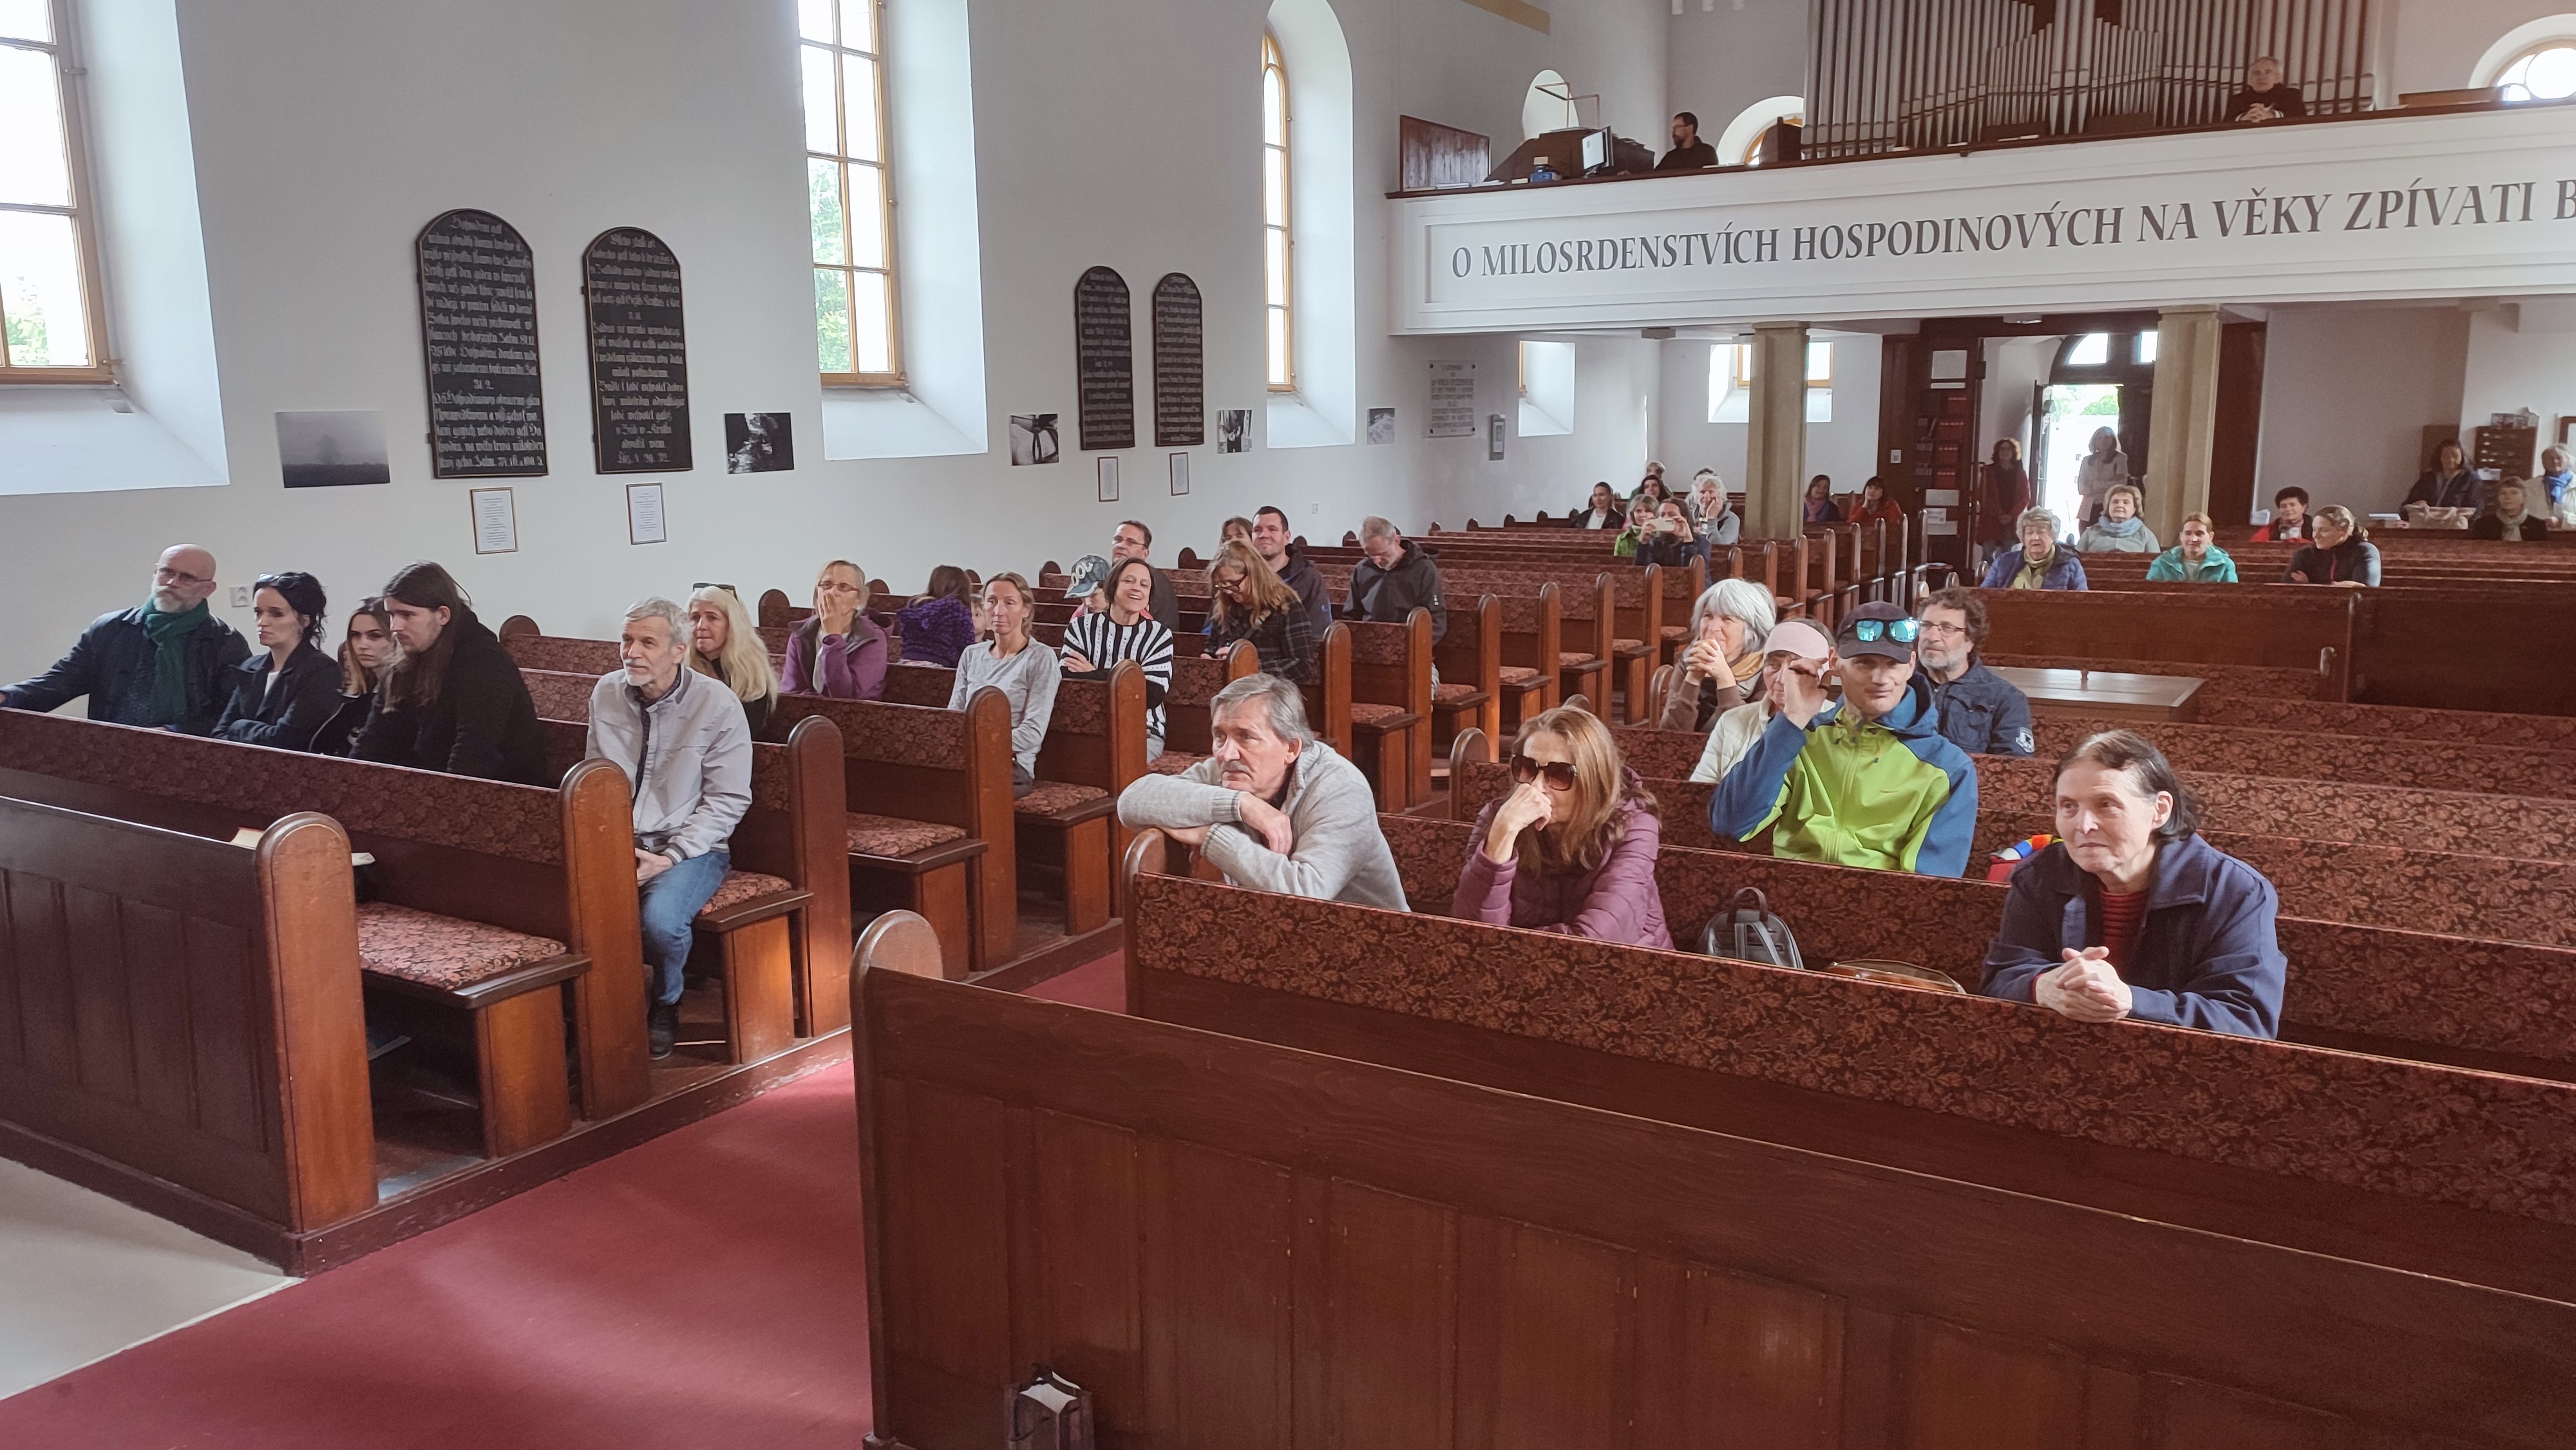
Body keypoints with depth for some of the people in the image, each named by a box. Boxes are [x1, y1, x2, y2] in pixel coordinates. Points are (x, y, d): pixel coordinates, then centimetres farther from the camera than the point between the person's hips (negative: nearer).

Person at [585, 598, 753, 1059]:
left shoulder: (718, 704, -9)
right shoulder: (606, 694, 5)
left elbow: (729, 800, -8)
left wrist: (669, 858, -16)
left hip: (691, 847, -4)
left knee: (660, 920, -32)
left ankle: (664, 1005, 3)